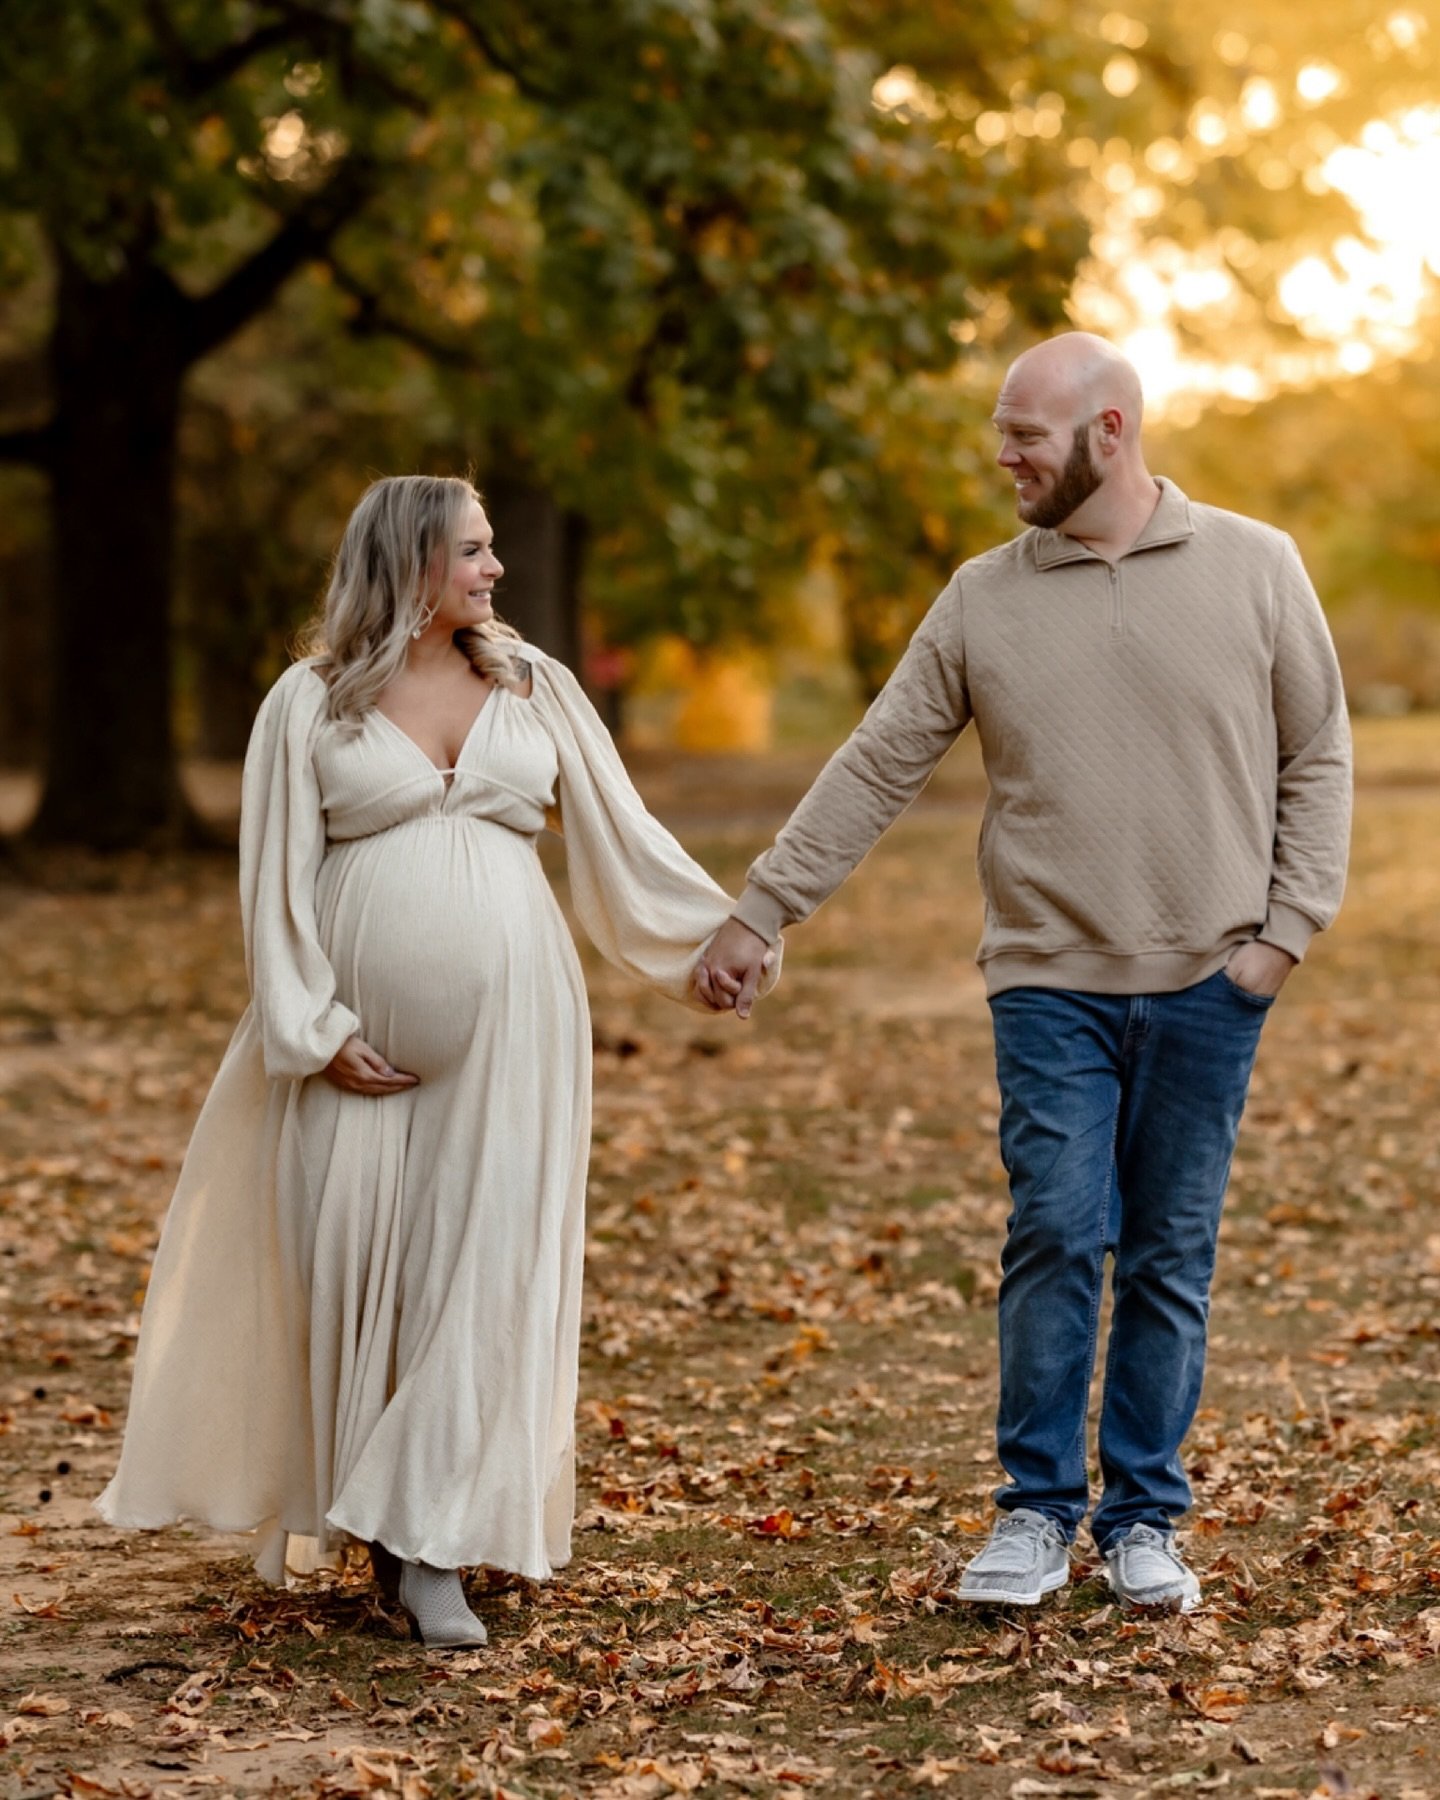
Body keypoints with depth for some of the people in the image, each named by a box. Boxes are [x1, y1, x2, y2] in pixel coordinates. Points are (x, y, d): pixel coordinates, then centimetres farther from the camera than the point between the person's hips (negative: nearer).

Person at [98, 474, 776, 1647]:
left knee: (482, 1266, -5)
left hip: (505, 1023, 1)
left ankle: (431, 1548, -2)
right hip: (365, 1038, -1)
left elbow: (621, 836, 14)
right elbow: (277, 879, 1)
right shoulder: (313, 704, 2)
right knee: (351, 1262, 1)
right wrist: (319, 1029, -7)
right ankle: (345, 1505, 21)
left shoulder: (532, 685, 10)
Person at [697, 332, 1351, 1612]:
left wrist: (1289, 928, -3)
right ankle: (1038, 1511, 7)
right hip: (1053, 979, 0)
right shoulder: (985, 599, 4)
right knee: (1055, 1239, -7)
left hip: (1207, 981, 0)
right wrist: (758, 916, 2)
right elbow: (874, 772, 5)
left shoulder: (1254, 567, 1)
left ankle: (1144, 1520, 17)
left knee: (1172, 1258, 6)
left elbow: (1318, 759, 6)